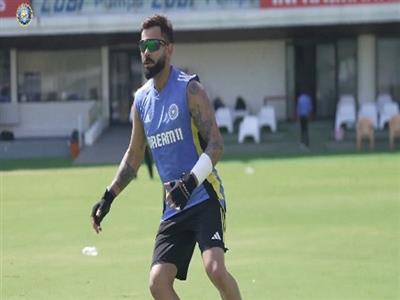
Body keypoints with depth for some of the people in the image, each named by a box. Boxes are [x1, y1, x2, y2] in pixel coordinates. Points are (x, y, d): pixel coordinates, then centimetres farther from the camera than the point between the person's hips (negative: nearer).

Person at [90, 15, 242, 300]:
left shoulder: (190, 89, -8)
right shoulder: (141, 100, 11)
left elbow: (216, 145, -14)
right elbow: (134, 156, 24)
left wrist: (191, 182, -27)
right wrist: (108, 197, 18)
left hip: (205, 198, -6)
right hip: (173, 207, 6)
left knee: (215, 268, -25)